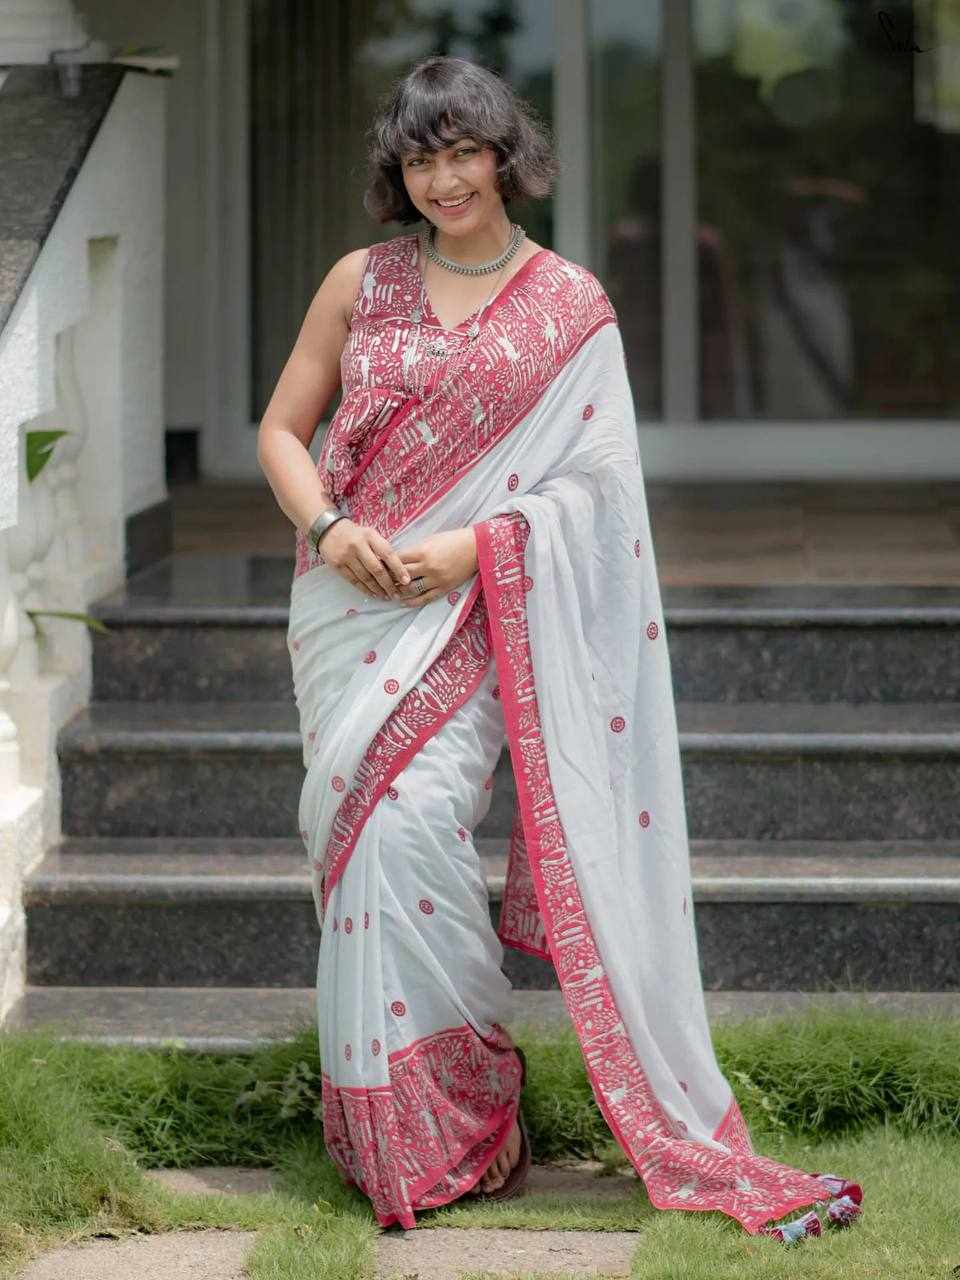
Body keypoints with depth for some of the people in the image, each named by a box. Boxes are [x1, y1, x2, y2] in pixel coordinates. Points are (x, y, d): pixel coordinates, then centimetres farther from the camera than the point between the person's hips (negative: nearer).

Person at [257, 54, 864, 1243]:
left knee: (412, 819, -18)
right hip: (352, 600, 3)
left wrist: (476, 543, -13)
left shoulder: (570, 303, 4)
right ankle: (395, 1139, 6)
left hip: (479, 608, -3)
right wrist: (326, 526, -7)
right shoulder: (362, 282, 9)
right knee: (361, 825, -4)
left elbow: (595, 476, 0)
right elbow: (281, 430, 12)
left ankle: (455, 1123, -7)